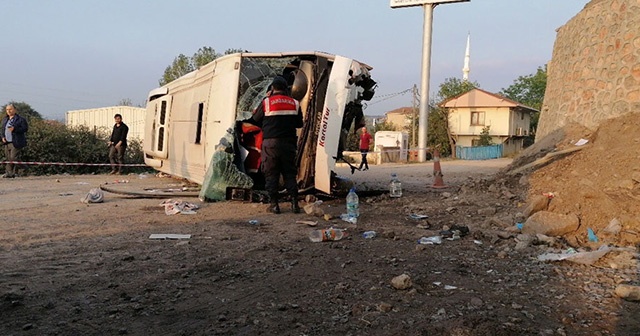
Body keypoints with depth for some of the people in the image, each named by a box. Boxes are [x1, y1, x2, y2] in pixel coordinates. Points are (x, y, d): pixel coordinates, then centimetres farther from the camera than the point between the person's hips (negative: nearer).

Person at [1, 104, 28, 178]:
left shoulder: (20, 119, -5)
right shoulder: (5, 119, 17)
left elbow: (25, 128, -12)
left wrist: (14, 129, -22)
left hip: (16, 143, -7)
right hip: (7, 142, 7)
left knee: (13, 158, -10)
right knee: (8, 159, 8)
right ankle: (9, 173, 13)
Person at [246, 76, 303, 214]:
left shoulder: (266, 102, -3)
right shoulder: (295, 103, 6)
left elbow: (255, 121, 8)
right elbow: (299, 124, 13)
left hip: (270, 143, -2)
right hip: (288, 143, 3)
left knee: (271, 174, 5)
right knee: (289, 174, 9)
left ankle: (274, 204, 5)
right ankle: (294, 203, 6)